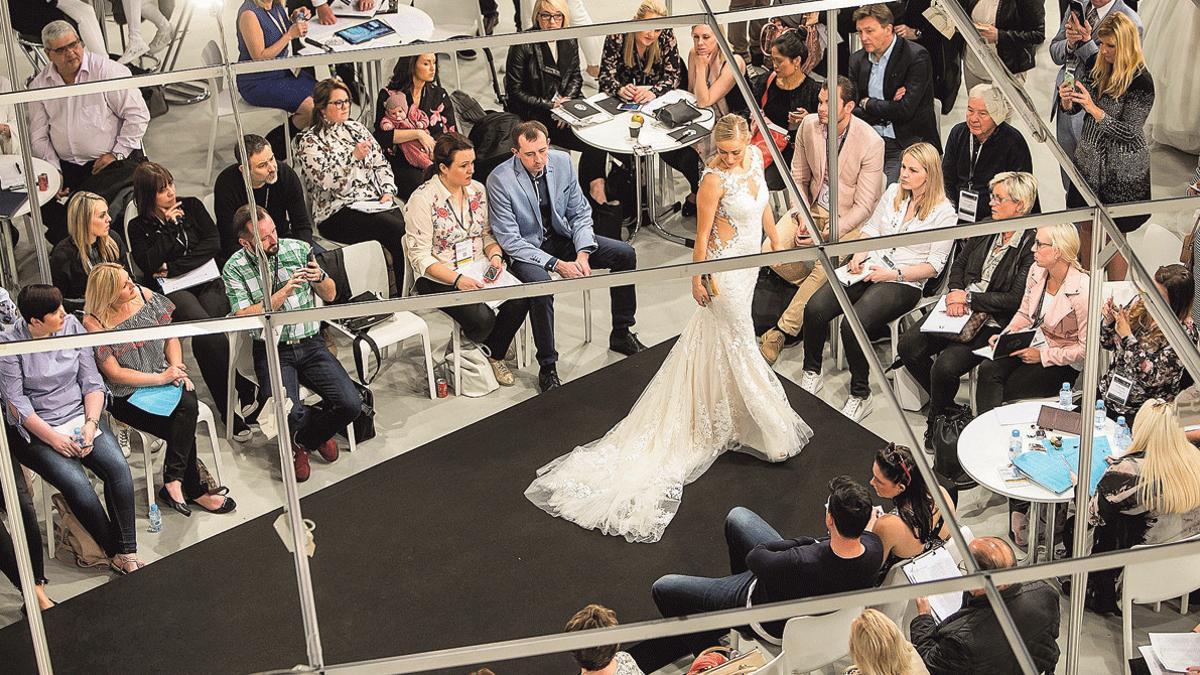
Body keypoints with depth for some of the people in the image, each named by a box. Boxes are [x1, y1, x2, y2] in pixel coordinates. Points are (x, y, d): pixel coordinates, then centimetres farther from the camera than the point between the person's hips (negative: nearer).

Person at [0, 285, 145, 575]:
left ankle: (127, 551, -18)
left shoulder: (72, 326, 3)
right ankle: (116, 554, -14)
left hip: (80, 414, 4)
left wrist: (91, 423, -12)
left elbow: (92, 381, 3)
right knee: (76, 482, -27)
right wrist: (53, 437, -18)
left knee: (117, 466, -23)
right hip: (37, 429, -4)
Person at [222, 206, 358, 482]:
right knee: (289, 413, -29)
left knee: (351, 404, -17)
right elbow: (244, 318, -13)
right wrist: (283, 292, -20)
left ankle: (304, 439, 14)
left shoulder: (298, 249, 4)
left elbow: (330, 295, 11)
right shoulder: (234, 269, -3)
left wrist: (320, 278, -12)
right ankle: (318, 433, 11)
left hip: (310, 344, 3)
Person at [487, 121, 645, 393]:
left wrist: (582, 253, -16)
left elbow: (580, 213, 2)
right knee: (541, 286, -37)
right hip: (525, 248, -6)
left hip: (562, 237, 6)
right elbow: (510, 240, -22)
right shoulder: (499, 180, -22)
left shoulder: (562, 161, -8)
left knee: (625, 254, -6)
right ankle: (547, 367, -21)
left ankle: (621, 335, 11)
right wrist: (556, 264, -27)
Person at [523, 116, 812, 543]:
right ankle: (771, 432, 18)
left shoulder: (755, 157, -3)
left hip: (748, 263, 8)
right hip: (724, 268, -8)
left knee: (714, 343, 21)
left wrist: (777, 243, 19)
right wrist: (698, 279, -14)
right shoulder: (714, 179, -26)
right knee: (740, 347, 6)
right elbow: (702, 235, -19)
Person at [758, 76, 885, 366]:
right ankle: (817, 289, 7)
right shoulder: (809, 125, -6)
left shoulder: (871, 142, -19)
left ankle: (782, 331, -20)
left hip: (848, 218, -5)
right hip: (813, 207, 5)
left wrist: (828, 232, -26)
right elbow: (798, 178, 5)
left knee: (824, 266, -29)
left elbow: (864, 206, -16)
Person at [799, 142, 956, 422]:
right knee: (815, 308, -20)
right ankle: (811, 375, -2)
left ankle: (860, 396, -11)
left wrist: (894, 274, -14)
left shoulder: (943, 212, -4)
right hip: (868, 270, 6)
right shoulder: (893, 192, 14)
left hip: (904, 283, -6)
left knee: (852, 326, -30)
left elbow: (934, 265, -5)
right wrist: (859, 255, 0)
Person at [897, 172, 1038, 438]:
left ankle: (937, 423, 4)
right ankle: (943, 405, 11)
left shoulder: (1031, 245, -14)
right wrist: (956, 292, -3)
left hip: (994, 323, -7)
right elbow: (960, 262, 18)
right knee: (907, 345, -10)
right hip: (961, 308, 7)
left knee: (945, 366, -26)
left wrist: (968, 297, -14)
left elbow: (1015, 300, -17)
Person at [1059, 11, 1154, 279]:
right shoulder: (1094, 64, -3)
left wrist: (1094, 109, -32)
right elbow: (1074, 108, 8)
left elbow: (1129, 132, -22)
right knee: (1086, 225, 17)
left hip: (1122, 171, -6)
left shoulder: (1141, 81, -22)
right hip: (1089, 159, 6)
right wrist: (1067, 100, -16)